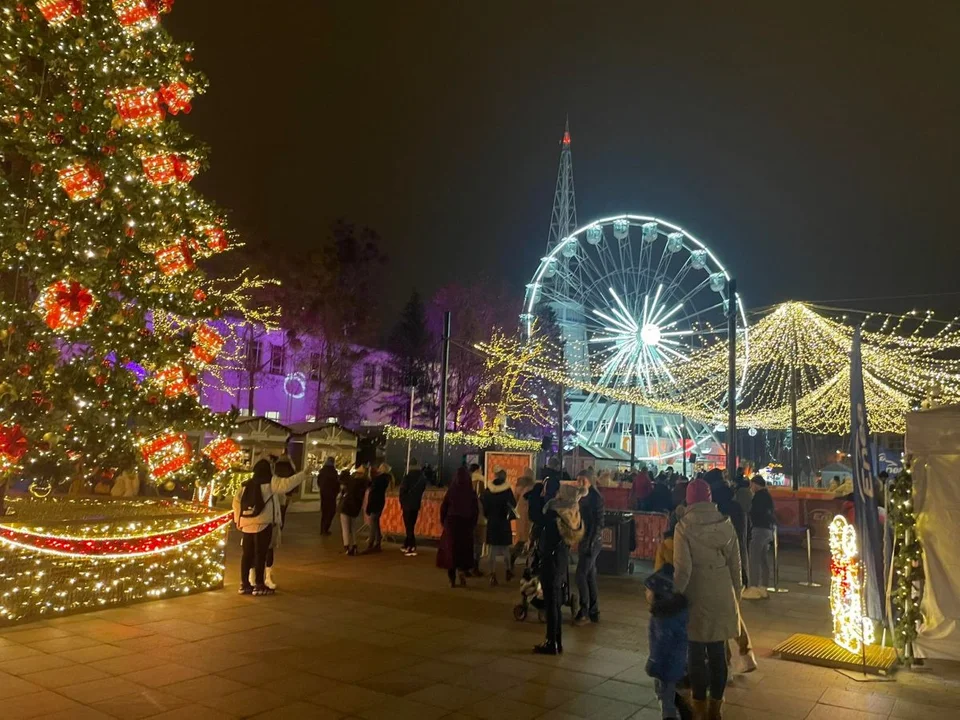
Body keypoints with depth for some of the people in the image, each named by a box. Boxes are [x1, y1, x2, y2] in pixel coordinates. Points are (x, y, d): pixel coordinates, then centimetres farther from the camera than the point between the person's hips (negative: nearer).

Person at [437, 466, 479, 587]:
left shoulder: (451, 490, -8)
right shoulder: (471, 493, -9)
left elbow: (443, 507, -5)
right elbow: (476, 510, -8)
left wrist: (443, 522, 9)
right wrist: (472, 524, 6)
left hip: (452, 523, 0)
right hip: (466, 524, 0)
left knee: (451, 549, 10)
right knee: (465, 549, 14)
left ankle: (452, 579, 9)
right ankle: (462, 570, -9)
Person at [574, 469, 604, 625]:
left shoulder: (596, 498, -14)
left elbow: (599, 522, -17)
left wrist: (591, 543, -21)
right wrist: (578, 540, 10)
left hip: (593, 541, -8)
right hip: (583, 540, 8)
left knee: (581, 575, -8)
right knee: (590, 576, 13)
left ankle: (584, 612, 2)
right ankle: (594, 612, 21)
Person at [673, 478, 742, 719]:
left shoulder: (684, 527, -12)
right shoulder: (726, 525, 0)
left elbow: (682, 569, -16)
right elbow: (735, 565, 5)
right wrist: (736, 596, 16)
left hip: (697, 598, -4)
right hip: (722, 597, 4)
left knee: (696, 654, 9)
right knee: (718, 652, 14)